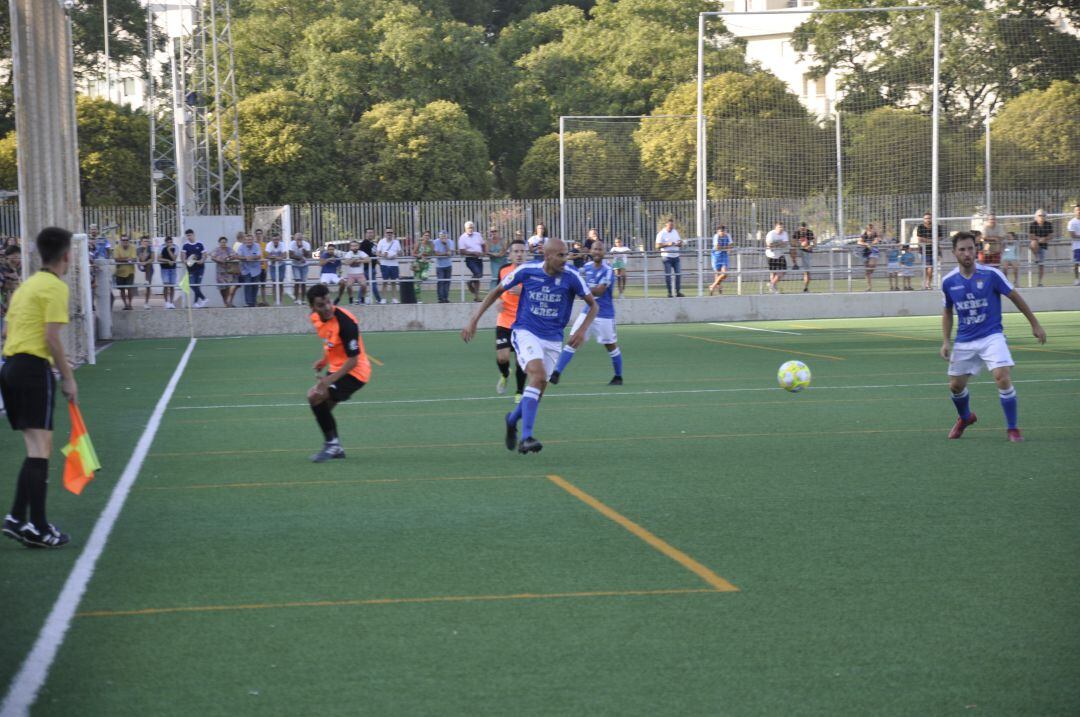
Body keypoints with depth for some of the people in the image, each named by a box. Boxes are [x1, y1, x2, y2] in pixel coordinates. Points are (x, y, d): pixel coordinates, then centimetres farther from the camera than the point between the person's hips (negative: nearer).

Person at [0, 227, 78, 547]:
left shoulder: (26, 285, 19)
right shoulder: (55, 287, -7)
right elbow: (52, 337, -14)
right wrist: (68, 378, -8)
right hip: (34, 367, -9)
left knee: (35, 448, 14)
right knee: (40, 448, -8)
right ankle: (37, 528, -10)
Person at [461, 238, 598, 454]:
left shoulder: (571, 277, -10)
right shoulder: (527, 271, -11)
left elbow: (593, 305, 3)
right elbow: (497, 292, 3)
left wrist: (582, 330, -14)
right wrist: (473, 320, 0)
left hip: (553, 339, 3)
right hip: (525, 332, -3)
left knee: (538, 391, 6)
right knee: (539, 376, -27)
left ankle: (512, 419, 40)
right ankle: (526, 438, -30)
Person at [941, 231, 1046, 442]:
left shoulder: (991, 274, -12)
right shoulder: (948, 281, -3)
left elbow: (1015, 297, -1)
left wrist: (1035, 324, 4)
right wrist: (946, 341, 5)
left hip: (991, 336, -3)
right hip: (964, 341, 3)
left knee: (1003, 378, -21)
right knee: (955, 385, 8)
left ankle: (1012, 428, -5)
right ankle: (965, 417, 42)